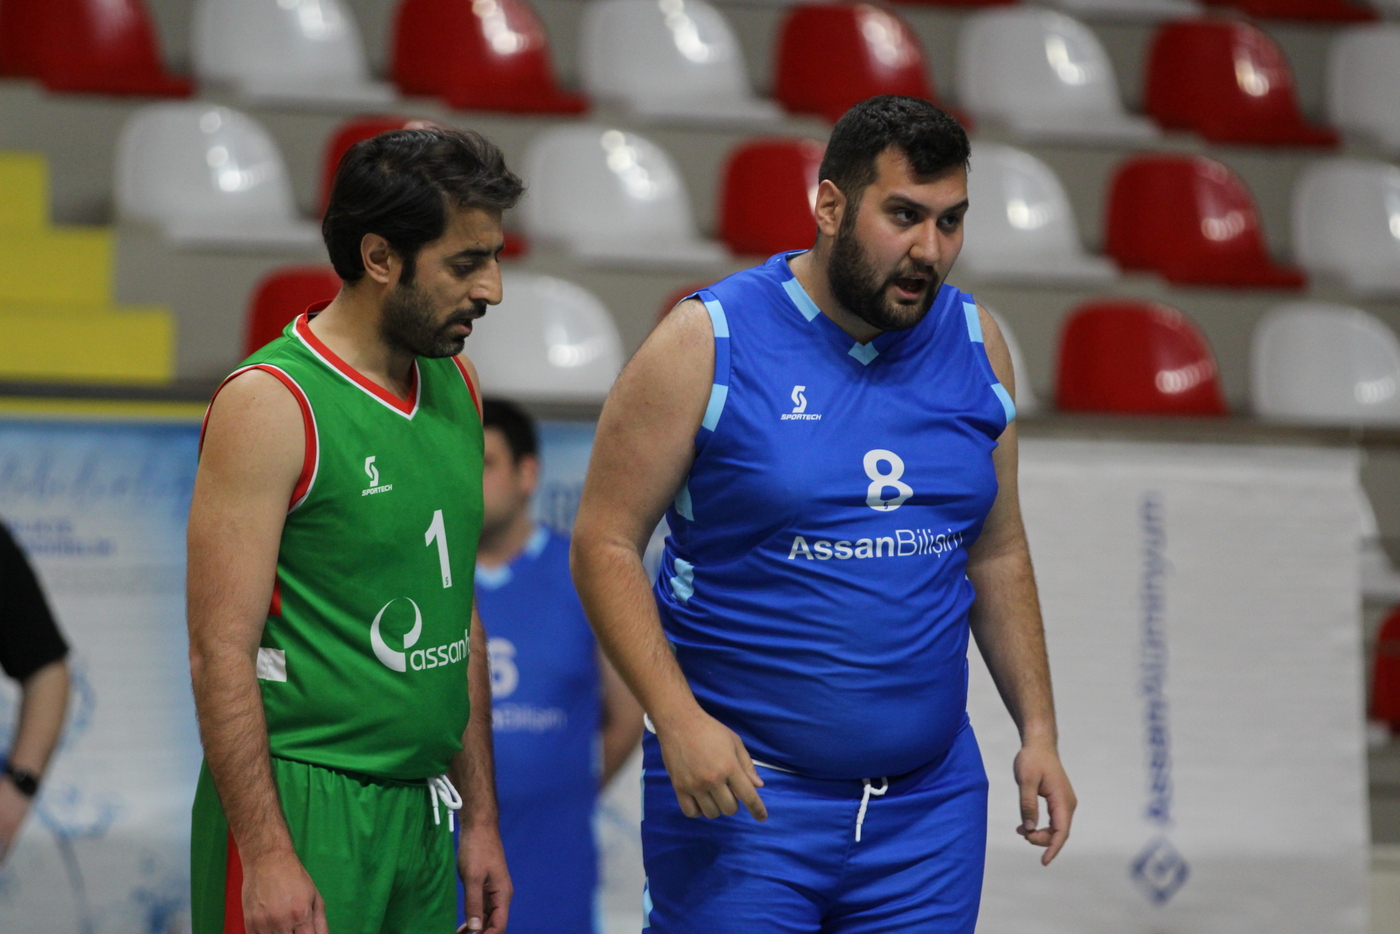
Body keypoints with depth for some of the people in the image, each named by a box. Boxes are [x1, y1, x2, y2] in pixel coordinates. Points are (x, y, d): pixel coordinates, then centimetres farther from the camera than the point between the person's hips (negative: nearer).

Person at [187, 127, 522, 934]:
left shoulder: (456, 385, 11)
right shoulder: (269, 404, -11)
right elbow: (221, 650, -15)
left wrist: (480, 817, 16)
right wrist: (267, 855, -20)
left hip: (419, 808, 7)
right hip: (303, 805, -7)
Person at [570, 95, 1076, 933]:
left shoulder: (976, 346, 7)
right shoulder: (706, 345, -7)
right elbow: (605, 543, -7)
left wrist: (1039, 730, 9)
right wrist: (679, 720, -17)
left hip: (930, 801, 4)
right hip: (742, 795, -4)